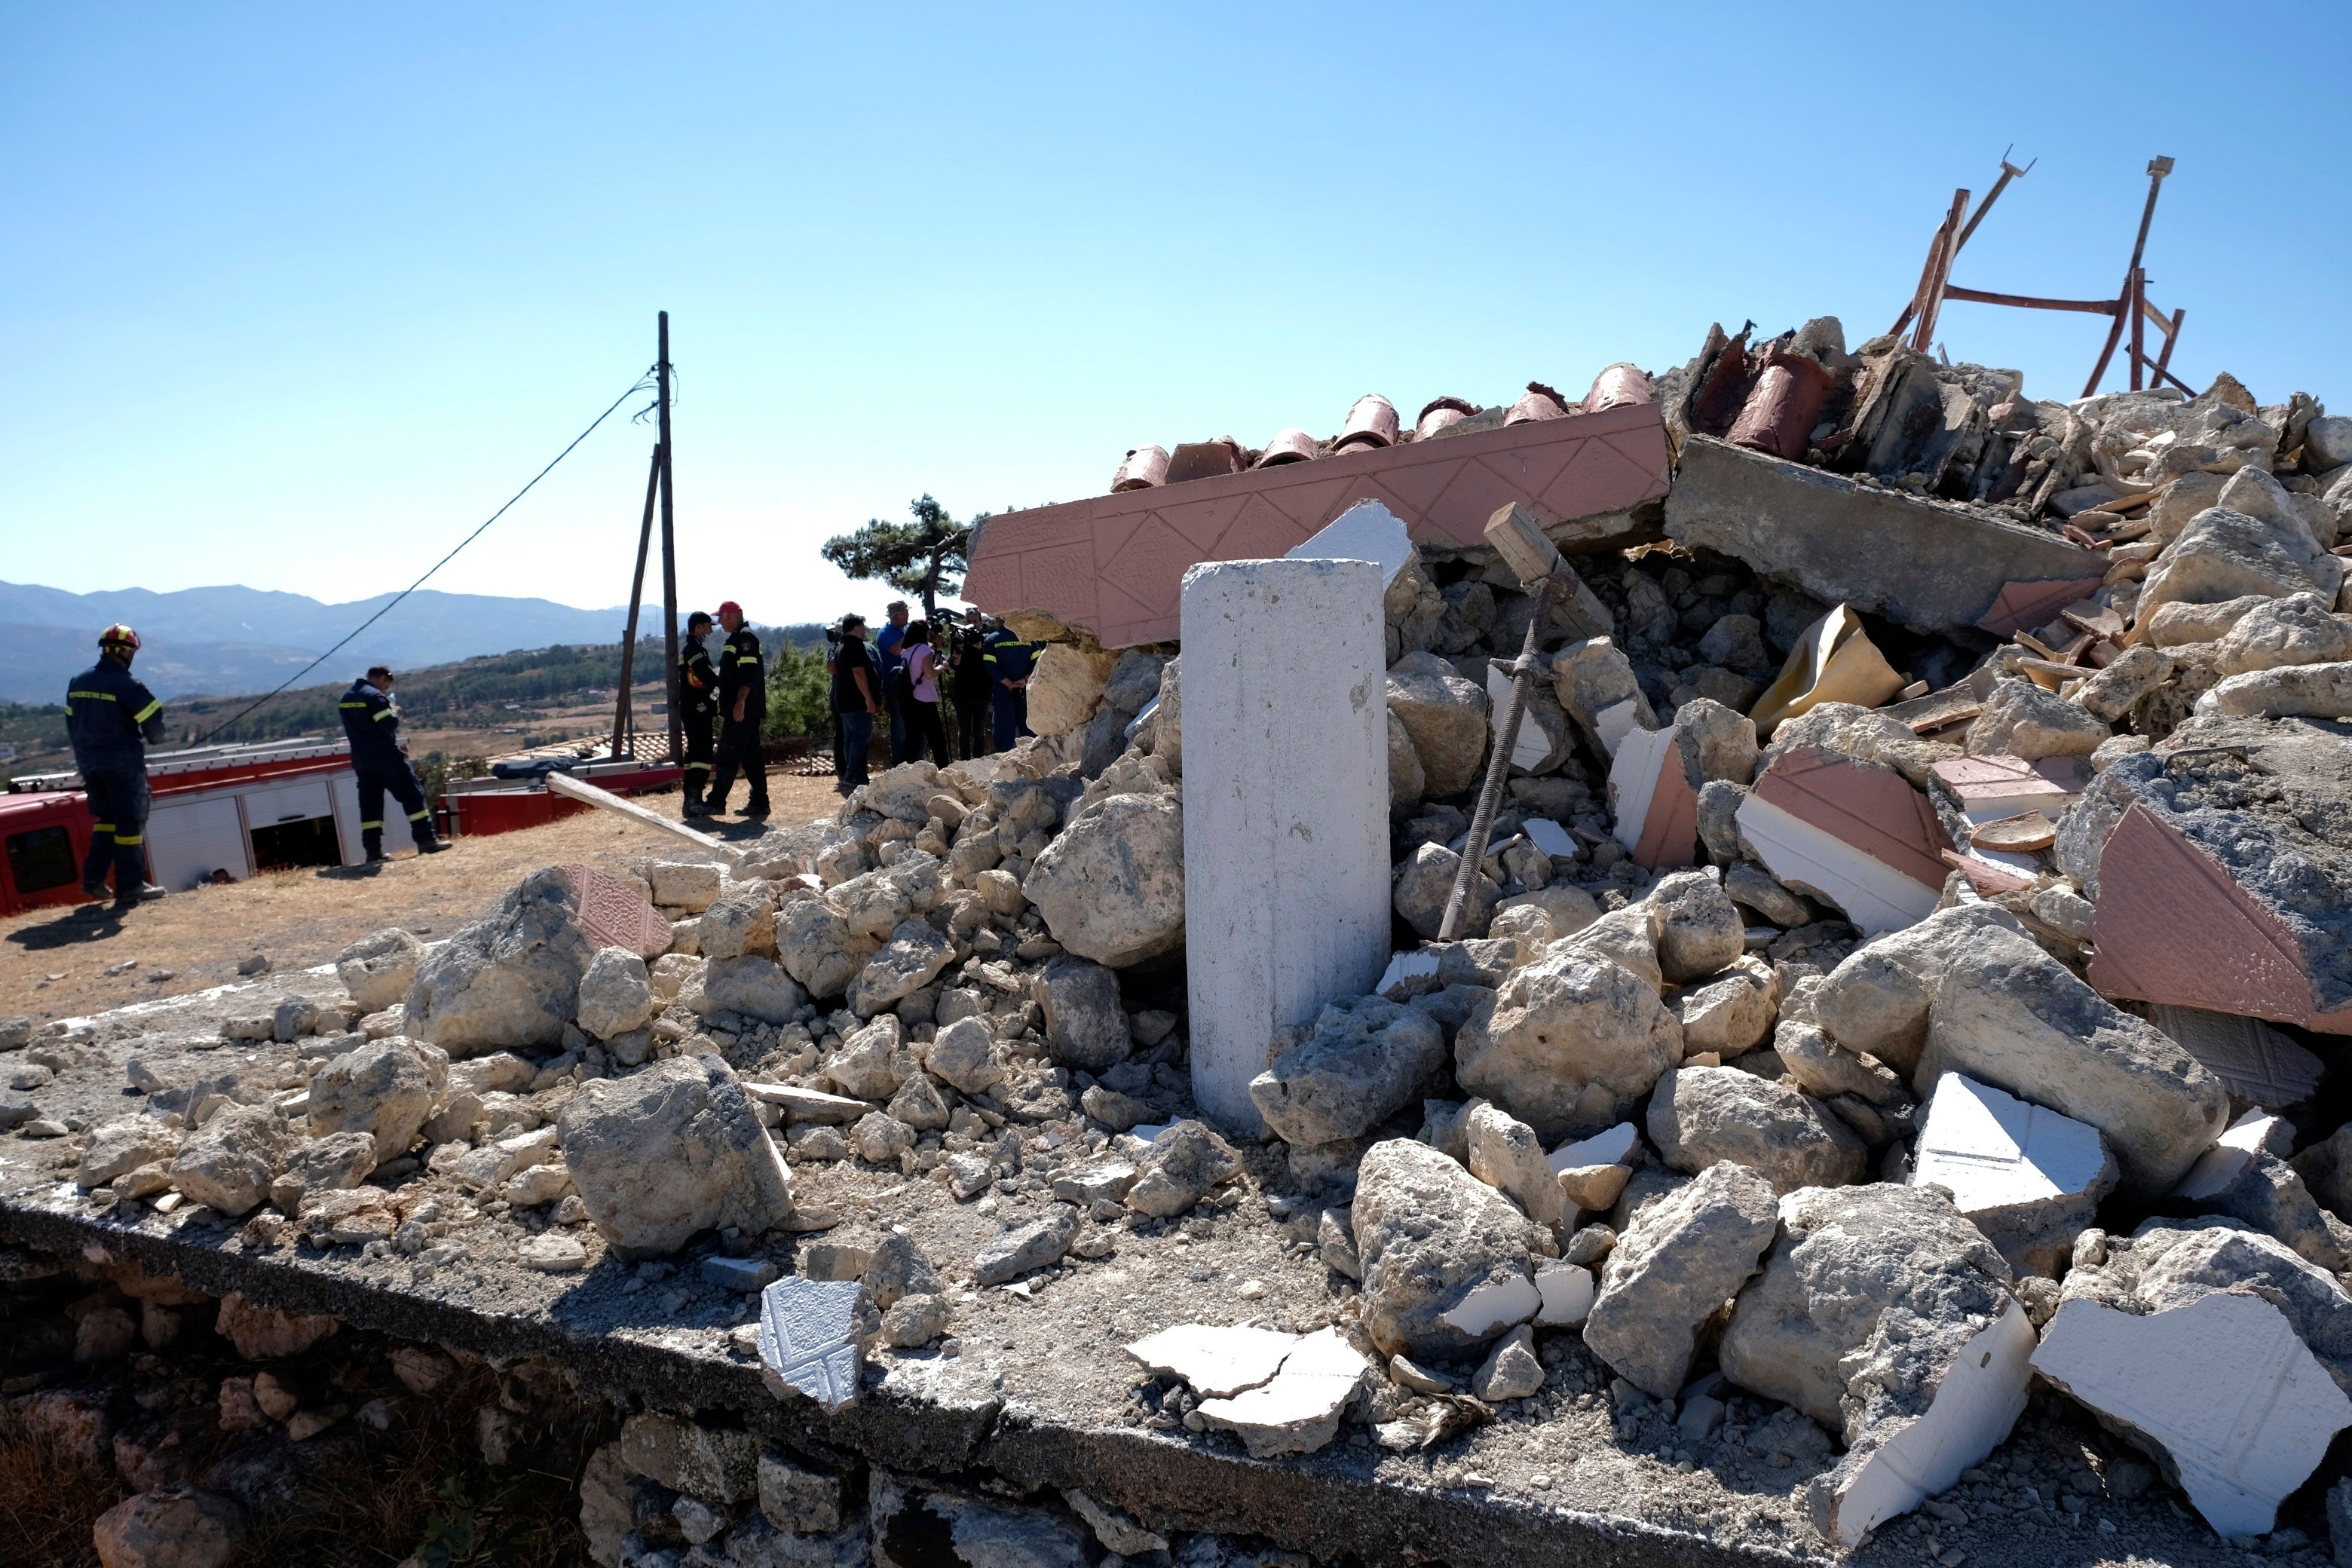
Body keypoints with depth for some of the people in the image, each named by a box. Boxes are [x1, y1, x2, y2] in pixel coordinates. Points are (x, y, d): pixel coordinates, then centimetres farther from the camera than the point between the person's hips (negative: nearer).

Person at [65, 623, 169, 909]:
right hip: (123, 762, -7)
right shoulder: (125, 684, -16)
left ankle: (93, 878, 16)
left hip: (89, 763, 7)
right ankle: (130, 887, 0)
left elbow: (71, 723, 13)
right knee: (130, 822, -1)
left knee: (108, 818, 20)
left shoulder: (77, 682, 7)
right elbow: (152, 719, -16)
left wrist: (86, 752, 22)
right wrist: (154, 738, 5)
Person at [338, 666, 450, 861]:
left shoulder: (346, 698, 16)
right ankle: (426, 841, -4)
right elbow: (389, 725, -20)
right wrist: (395, 713, 3)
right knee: (413, 795, -1)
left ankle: (373, 852, 4)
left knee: (369, 805, 7)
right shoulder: (374, 696, -12)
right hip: (386, 758, -8)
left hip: (362, 761, 8)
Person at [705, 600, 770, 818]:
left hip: (742, 709, -10)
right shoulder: (736, 638, 21)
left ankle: (716, 801, -6)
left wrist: (740, 702, -25)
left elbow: (748, 672, -21)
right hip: (745, 710, 10)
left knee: (728, 755, -8)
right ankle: (759, 803, 10)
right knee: (751, 756, 9)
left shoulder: (745, 637, -11)